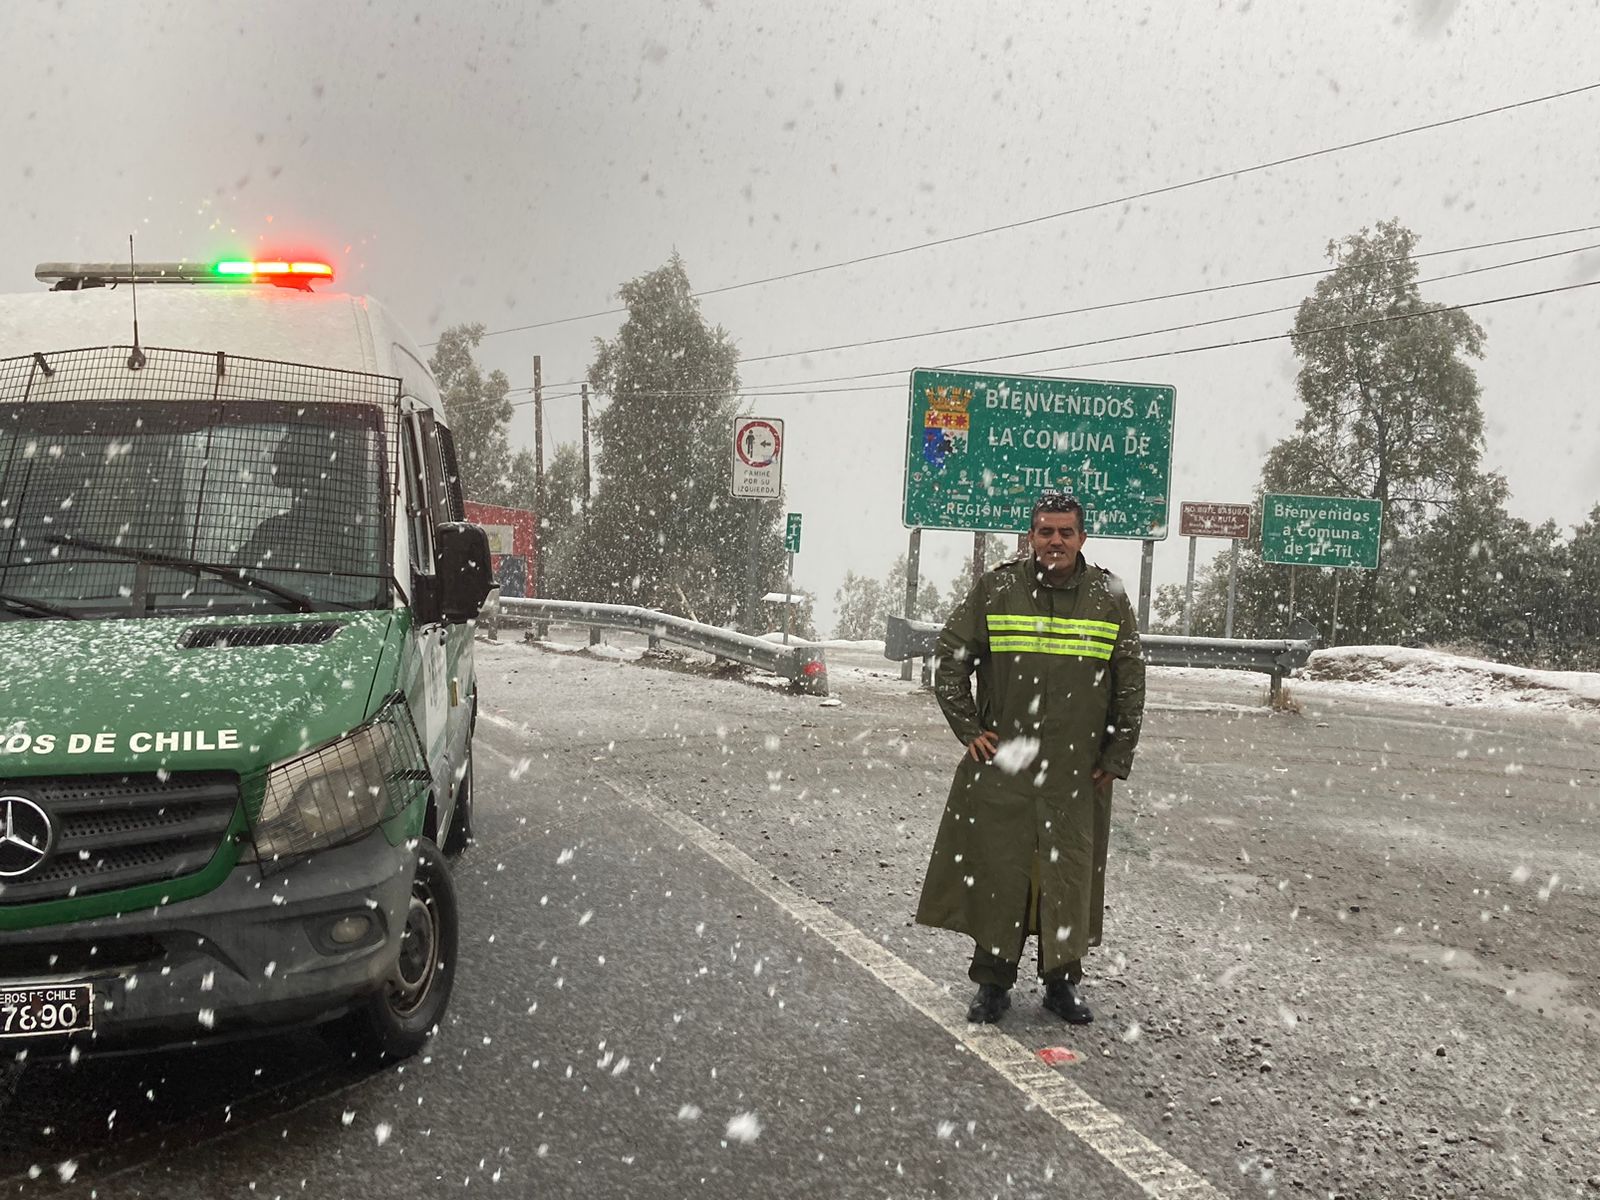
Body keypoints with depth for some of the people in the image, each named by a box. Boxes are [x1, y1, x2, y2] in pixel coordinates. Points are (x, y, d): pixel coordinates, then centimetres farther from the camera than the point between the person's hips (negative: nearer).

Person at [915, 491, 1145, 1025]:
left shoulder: (1109, 597, 4)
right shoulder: (996, 589, 1)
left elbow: (1130, 684, 9)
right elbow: (951, 658, 7)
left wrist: (1117, 757, 5)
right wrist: (969, 729, 2)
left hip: (1078, 772, 1)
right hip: (1000, 764, -1)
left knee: (1071, 876, 6)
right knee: (997, 872, 2)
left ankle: (1062, 981, 21)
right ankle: (993, 982, 15)